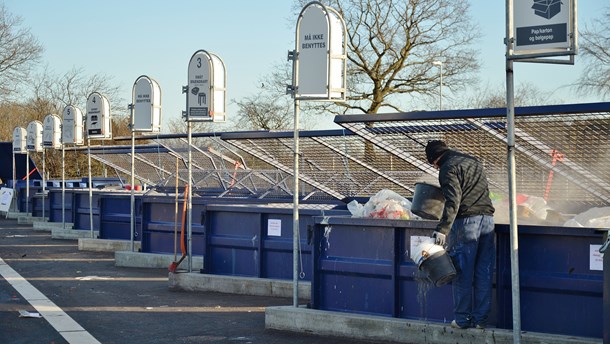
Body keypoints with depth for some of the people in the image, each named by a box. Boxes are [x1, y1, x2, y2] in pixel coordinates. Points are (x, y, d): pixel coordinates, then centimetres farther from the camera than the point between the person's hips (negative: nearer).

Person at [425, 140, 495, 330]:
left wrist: (443, 229, -20)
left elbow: (453, 201, -16)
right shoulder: (474, 161, 21)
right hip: (487, 219, 7)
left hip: (466, 221, -7)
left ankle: (463, 319, 5)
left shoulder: (448, 168, -4)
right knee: (484, 273, 8)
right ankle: (481, 318, 11)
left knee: (462, 273, 1)